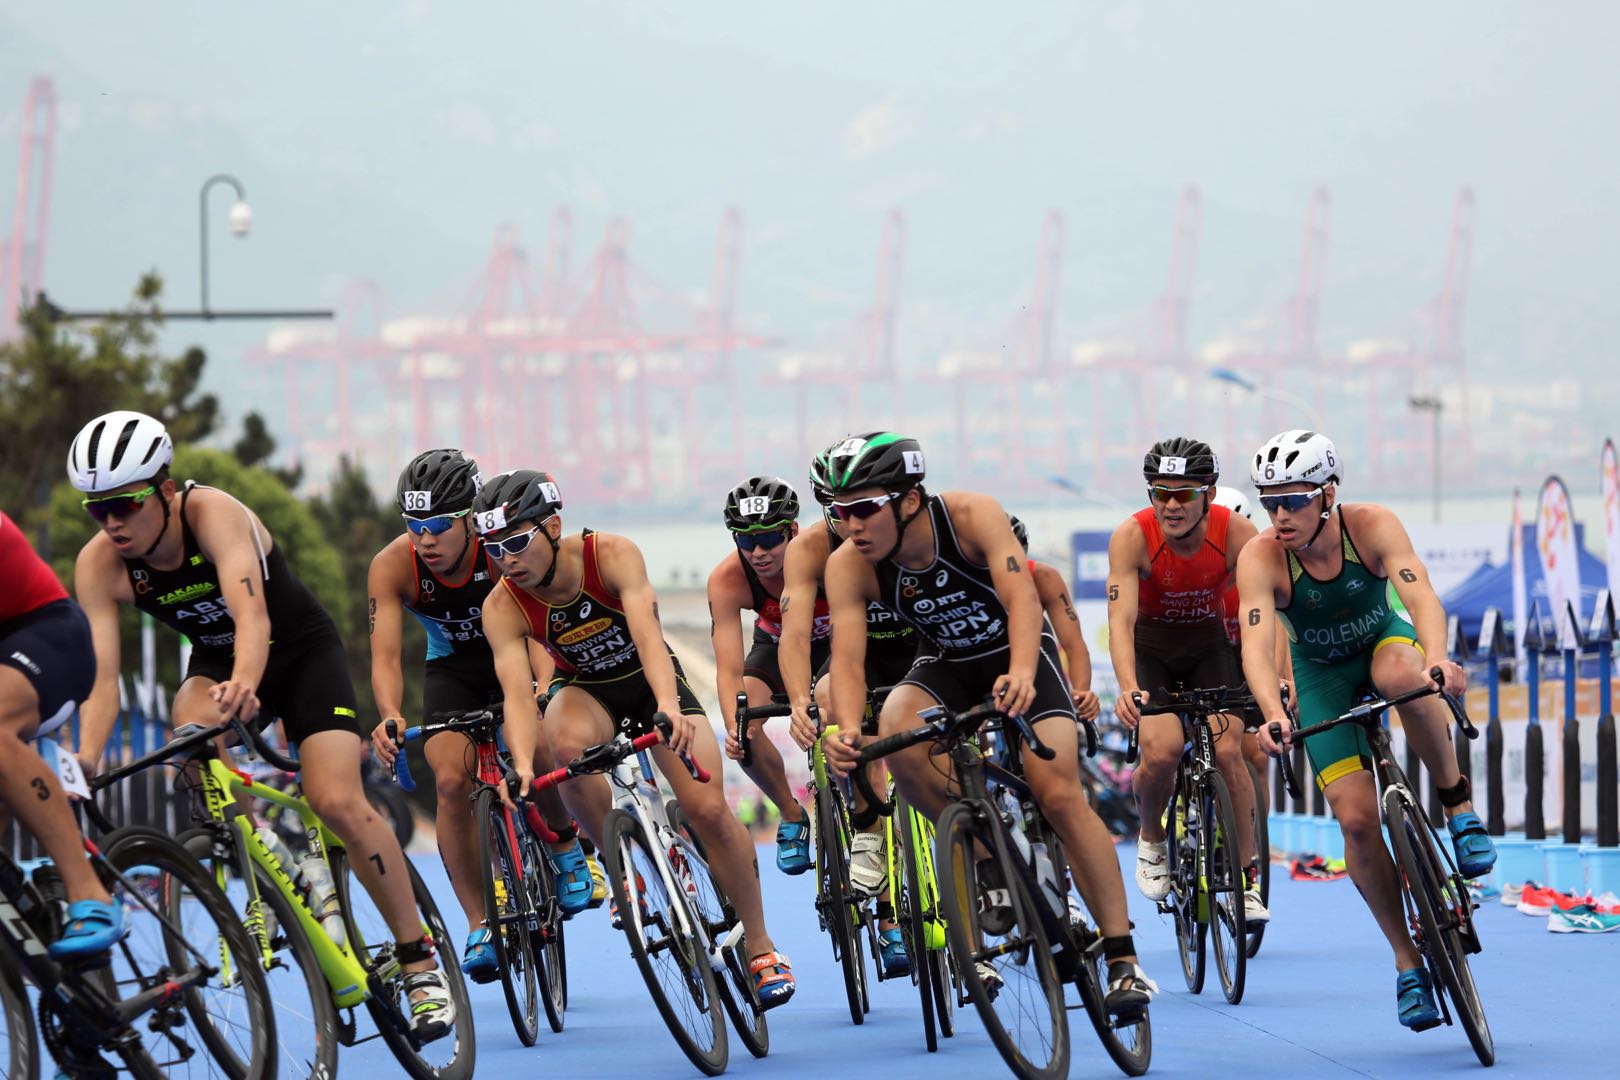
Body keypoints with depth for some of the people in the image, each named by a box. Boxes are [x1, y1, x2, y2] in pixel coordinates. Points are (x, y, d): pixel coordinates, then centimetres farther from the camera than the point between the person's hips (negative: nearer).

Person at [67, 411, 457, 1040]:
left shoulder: (213, 514, -32)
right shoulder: (99, 566, -20)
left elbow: (253, 614, -47)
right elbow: (101, 676, -26)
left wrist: (243, 683, -67)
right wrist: (84, 764, -43)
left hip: (302, 652, -3)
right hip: (215, 661, 3)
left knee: (337, 801, -20)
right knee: (190, 731, -32)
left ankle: (420, 962, -6)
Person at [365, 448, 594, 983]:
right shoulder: (392, 566, -25)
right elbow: (385, 654, -30)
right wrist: (391, 716, -51)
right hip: (451, 670, 2)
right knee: (452, 782, -19)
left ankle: (563, 844, 6)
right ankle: (479, 926, -10)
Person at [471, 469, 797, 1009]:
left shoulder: (612, 555, -28)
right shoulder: (502, 608, -23)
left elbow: (647, 632, -42)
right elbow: (517, 692, -33)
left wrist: (669, 706, -60)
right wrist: (523, 766, -52)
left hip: (648, 681, -1)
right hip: (584, 691, 1)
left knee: (709, 810, -17)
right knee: (567, 746, -37)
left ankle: (760, 946, 1)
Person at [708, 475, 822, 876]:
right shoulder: (727, 580, -32)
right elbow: (729, 668, -36)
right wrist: (734, 725, -54)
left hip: (835, 638, -2)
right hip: (776, 645, 2)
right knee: (742, 732, -22)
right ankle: (792, 817, 4)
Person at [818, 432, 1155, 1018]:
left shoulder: (972, 516, -30)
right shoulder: (847, 567, -22)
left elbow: (1022, 595, -42)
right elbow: (847, 654, -30)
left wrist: (1021, 674, -61)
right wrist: (848, 728, -51)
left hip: (1016, 653, -3)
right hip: (945, 664, 3)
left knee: (1061, 796, -18)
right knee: (896, 738, -31)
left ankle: (1122, 960, -14)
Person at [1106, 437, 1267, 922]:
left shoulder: (1236, 533, -24)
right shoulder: (1132, 536, -27)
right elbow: (1120, 619, -35)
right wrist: (1128, 690, -50)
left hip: (1209, 642, 1)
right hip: (1151, 646, -1)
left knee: (1228, 751, -15)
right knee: (1161, 750, -22)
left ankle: (1248, 880, -2)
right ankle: (1151, 838, 9)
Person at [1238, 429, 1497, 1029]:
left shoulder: (1372, 527, -27)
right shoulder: (1261, 559, -26)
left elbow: (1421, 597, -41)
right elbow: (1256, 644, -38)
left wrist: (1437, 660, -61)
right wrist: (1273, 715, -57)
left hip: (1385, 638, -1)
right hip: (1322, 676, 1)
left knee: (1401, 677, -39)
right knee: (1355, 819, -12)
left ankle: (1459, 808, -19)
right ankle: (1407, 962, 3)